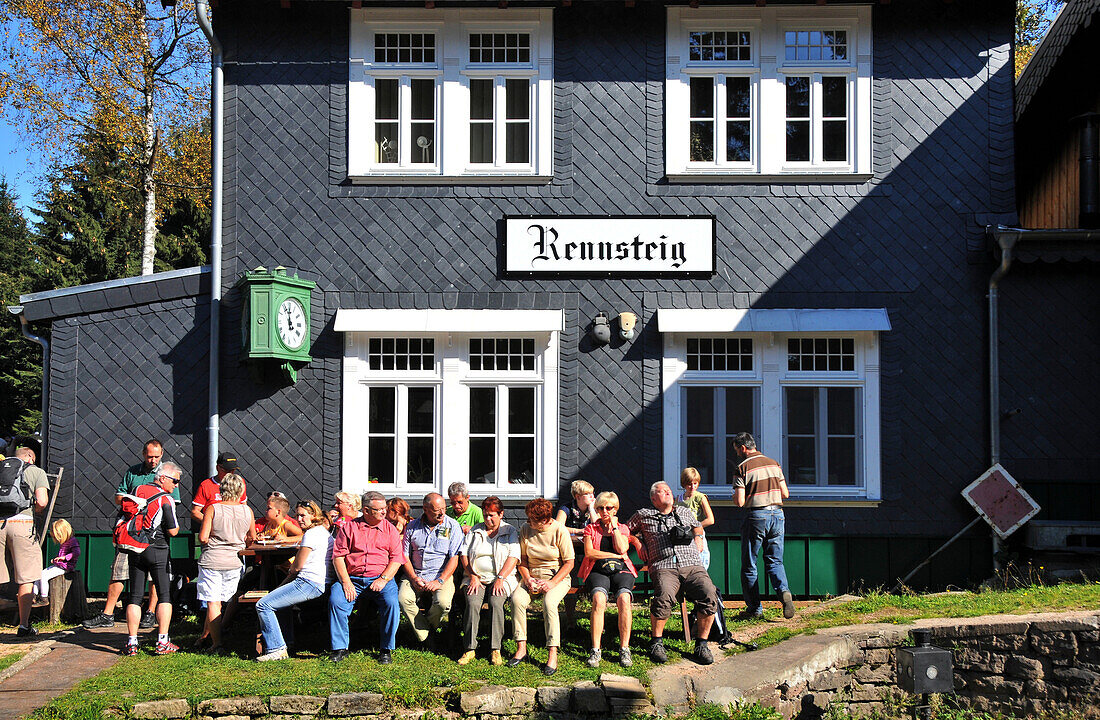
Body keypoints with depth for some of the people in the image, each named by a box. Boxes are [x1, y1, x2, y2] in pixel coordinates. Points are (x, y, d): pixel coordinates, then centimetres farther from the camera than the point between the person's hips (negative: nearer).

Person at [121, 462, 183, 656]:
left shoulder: (137, 491, 6)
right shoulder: (166, 500, -11)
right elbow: (173, 531, -11)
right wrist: (177, 524, 9)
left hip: (135, 550, 5)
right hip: (157, 551, -5)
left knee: (135, 597, 8)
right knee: (165, 596, 4)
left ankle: (131, 643, 6)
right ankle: (162, 643, 1)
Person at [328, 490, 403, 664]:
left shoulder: (389, 529, 10)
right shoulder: (348, 527, 7)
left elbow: (396, 558, 4)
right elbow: (338, 556, 2)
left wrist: (383, 579, -12)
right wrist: (346, 582, -11)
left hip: (381, 577, 0)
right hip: (352, 577, 0)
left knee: (391, 602, -28)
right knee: (335, 600, -26)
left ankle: (386, 649, -12)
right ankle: (340, 648, -12)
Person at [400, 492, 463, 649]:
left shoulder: (453, 526, 1)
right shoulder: (412, 526, 8)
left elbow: (454, 558, -5)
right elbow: (405, 555, 8)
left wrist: (440, 581, -17)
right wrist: (414, 578, -8)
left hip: (442, 575, -2)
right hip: (415, 575, 2)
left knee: (443, 602, -31)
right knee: (403, 598, -27)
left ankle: (426, 626, 2)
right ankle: (425, 637, -10)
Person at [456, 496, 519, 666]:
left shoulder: (510, 531, 9)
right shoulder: (475, 530, 16)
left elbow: (513, 557, -3)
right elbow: (463, 554, 9)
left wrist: (500, 579, -15)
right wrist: (473, 576, -5)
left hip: (502, 577, -2)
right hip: (476, 577, 2)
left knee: (496, 603, -31)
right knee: (472, 603, -28)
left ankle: (496, 650, -24)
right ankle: (470, 649, -23)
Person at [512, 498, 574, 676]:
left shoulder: (559, 531, -10)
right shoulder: (525, 529, 1)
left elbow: (569, 562, -8)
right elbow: (522, 559, 9)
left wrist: (552, 583, -18)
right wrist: (527, 579, -8)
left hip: (558, 577, -4)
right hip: (532, 576, 4)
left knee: (549, 603, -33)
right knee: (517, 599, -26)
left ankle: (552, 654, -30)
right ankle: (521, 648, -17)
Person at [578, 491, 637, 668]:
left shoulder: (623, 528, 18)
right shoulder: (590, 529, 16)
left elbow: (622, 549, -1)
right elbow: (589, 553, 0)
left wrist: (613, 526, 4)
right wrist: (616, 555, -4)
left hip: (621, 570, 1)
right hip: (597, 572, -1)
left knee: (624, 598, -31)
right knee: (599, 599, -33)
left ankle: (624, 649, -26)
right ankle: (595, 650, -30)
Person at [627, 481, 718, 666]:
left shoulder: (684, 512, 26)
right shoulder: (643, 515, 18)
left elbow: (697, 527, 45)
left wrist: (698, 540, 25)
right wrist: (638, 543, 15)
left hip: (692, 565, 3)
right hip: (663, 567, -2)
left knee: (709, 596, -26)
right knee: (664, 596, -35)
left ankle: (702, 644, -12)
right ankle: (657, 643, -15)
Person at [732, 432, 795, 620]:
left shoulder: (743, 468, -8)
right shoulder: (773, 464, 9)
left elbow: (740, 502, -13)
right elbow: (785, 493, 10)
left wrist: (735, 496, 8)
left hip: (756, 516, -5)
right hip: (777, 514, 5)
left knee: (749, 565, 8)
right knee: (775, 561, 13)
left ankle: (755, 608, 11)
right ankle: (784, 591, -14)